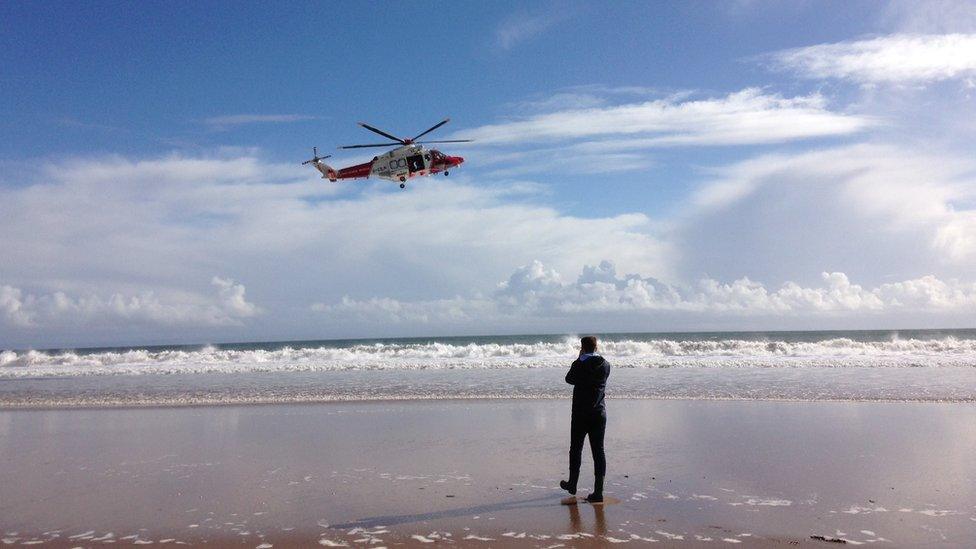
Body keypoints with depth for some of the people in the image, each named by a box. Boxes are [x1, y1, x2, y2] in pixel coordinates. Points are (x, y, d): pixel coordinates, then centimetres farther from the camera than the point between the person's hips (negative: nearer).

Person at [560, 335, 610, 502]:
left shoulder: (579, 365, -12)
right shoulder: (605, 365, -1)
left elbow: (569, 379, 5)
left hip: (580, 414, -3)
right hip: (599, 414, 3)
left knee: (576, 449, 14)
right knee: (598, 451, 4)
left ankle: (572, 484, 28)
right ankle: (598, 492, 2)